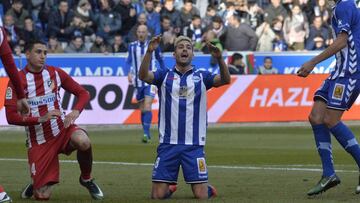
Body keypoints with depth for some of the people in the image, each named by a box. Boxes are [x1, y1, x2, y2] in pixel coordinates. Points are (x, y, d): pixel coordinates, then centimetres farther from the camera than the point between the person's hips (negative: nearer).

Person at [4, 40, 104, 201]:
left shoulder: (55, 73, 1)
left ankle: (86, 179, -5)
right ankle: (36, 185, 32)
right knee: (42, 196, -7)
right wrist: (40, 119, -25)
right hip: (38, 142, -2)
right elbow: (11, 117, -14)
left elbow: (83, 93, 5)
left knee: (83, 142, -34)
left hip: (61, 129, 2)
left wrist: (76, 111, -16)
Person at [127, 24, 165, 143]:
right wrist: (130, 72, -16)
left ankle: (146, 133, -22)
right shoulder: (132, 46, 3)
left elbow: (160, 60, 9)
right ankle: (147, 133, 21)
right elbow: (129, 61, 2)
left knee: (147, 107, -17)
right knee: (142, 109, 9)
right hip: (138, 81, 3)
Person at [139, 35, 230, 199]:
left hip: (194, 145, 0)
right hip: (168, 144, 0)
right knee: (158, 195, -3)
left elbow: (225, 80, -8)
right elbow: (144, 76, -10)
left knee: (201, 196, -5)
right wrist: (149, 52, -26)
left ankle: (208, 189, 28)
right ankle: (170, 187, 29)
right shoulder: (164, 75, 8)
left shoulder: (201, 76, 8)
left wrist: (219, 58, -26)